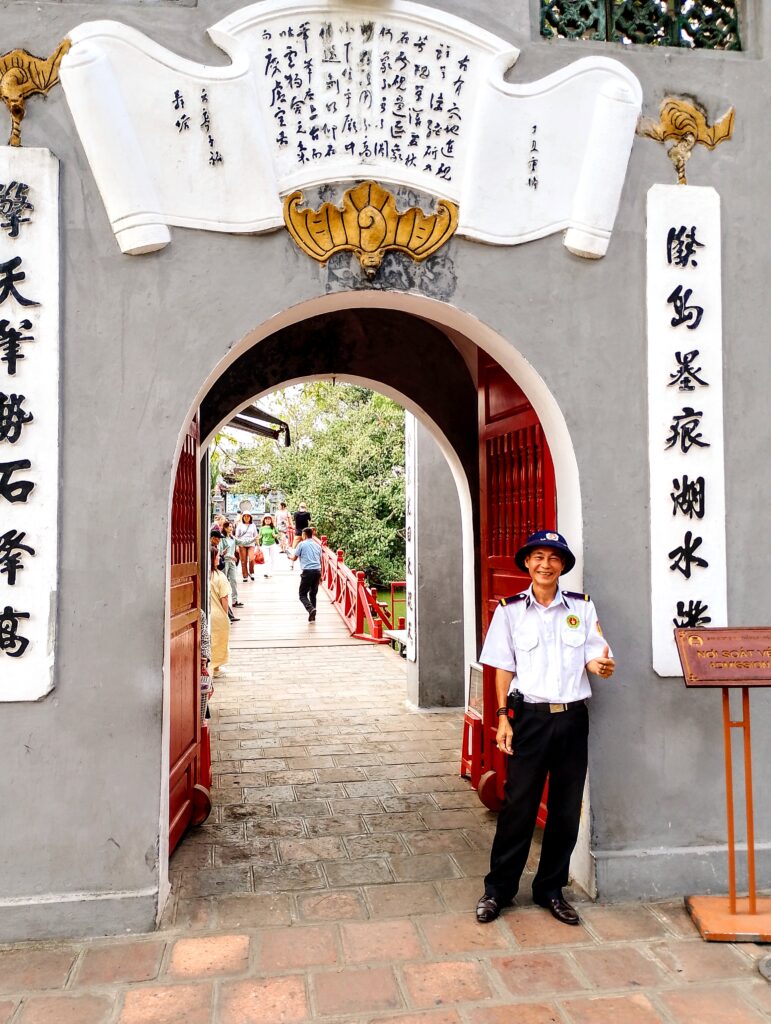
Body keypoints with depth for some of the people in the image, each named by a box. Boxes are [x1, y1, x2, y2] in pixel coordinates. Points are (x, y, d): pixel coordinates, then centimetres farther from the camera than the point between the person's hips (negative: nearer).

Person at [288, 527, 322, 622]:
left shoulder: (302, 544, 1)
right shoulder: (317, 545, 15)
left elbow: (294, 558, 9)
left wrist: (290, 555, 32)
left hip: (307, 571, -5)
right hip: (317, 571, 5)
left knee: (303, 595, 0)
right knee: (313, 594, 16)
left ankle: (311, 609, -25)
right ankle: (312, 616, 15)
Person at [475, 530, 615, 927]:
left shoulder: (582, 607, 4)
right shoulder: (510, 610, 1)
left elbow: (593, 658, 4)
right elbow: (503, 668, 2)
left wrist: (600, 665, -20)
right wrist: (503, 717, -4)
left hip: (573, 718, 2)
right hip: (530, 716, -2)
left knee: (566, 809, 11)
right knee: (518, 806, 4)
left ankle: (550, 889, 29)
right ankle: (498, 888, 21)